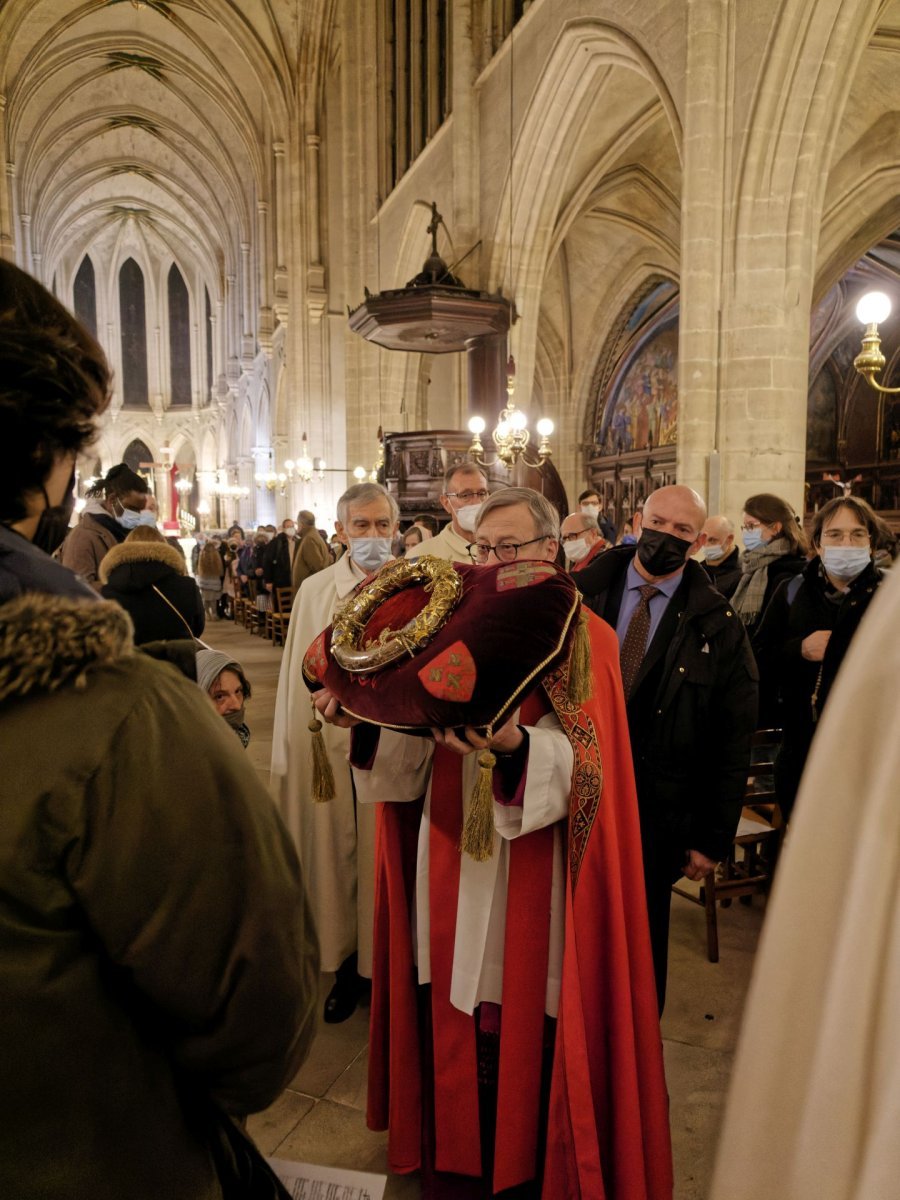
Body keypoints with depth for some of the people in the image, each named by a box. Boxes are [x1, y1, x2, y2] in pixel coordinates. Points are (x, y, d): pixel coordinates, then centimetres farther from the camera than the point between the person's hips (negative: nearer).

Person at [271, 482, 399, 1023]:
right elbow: (300, 677, 5)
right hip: (331, 743, 2)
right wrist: (293, 755, 5)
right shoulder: (314, 591, 5)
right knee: (337, 851, 11)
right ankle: (349, 964, 30)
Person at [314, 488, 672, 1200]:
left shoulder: (584, 639, -6)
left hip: (531, 882, -4)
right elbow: (420, 752, 3)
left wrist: (516, 744, -36)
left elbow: (584, 764, -18)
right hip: (453, 871, 5)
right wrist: (370, 717, -16)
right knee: (452, 1024, 16)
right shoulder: (458, 628, 8)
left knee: (523, 1036, 9)